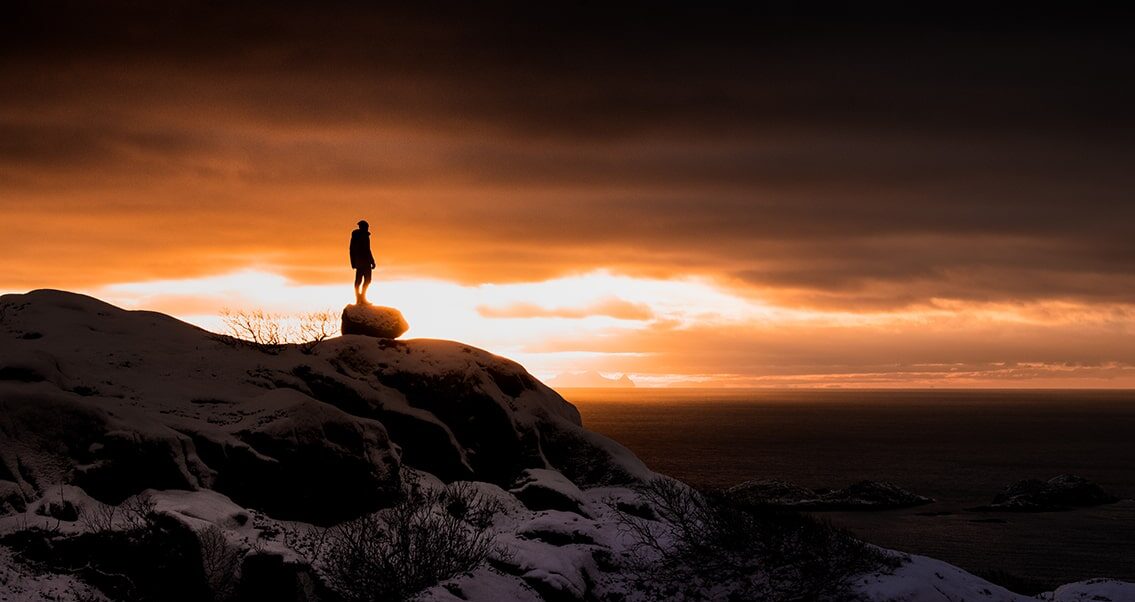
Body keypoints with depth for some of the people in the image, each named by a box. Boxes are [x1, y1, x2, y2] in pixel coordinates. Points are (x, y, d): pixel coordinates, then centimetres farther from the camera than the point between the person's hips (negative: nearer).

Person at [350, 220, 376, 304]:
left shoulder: (355, 236, 12)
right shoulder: (365, 235, -12)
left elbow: (352, 249, 16)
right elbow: (367, 250, -17)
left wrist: (353, 262, 21)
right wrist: (372, 262, -14)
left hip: (358, 261, 9)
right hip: (364, 260, -9)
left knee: (358, 280, 8)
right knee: (367, 279, -8)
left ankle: (358, 299, 8)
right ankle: (362, 298, -16)